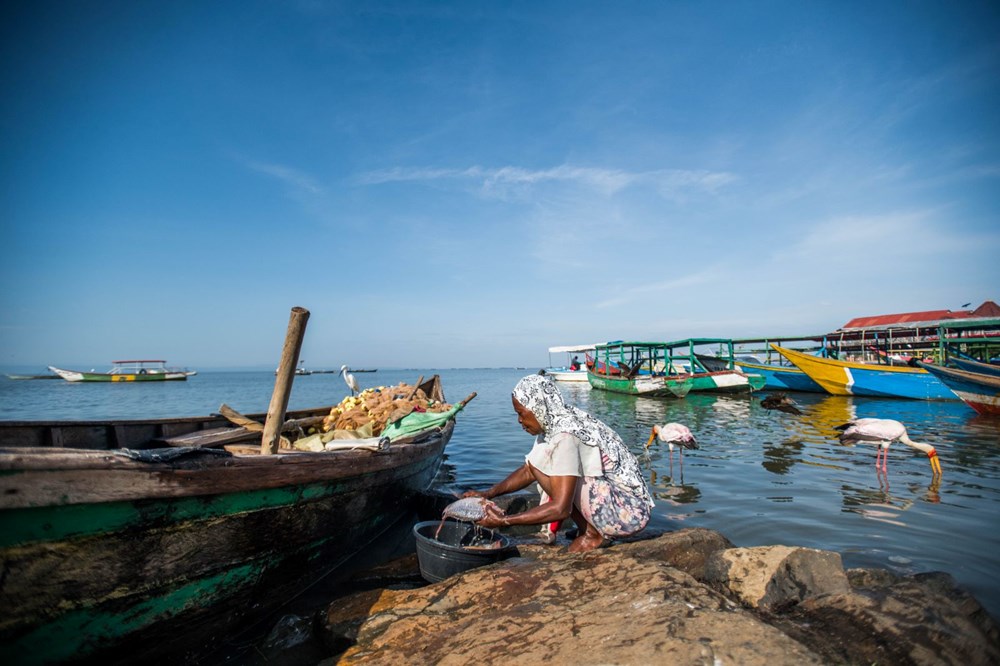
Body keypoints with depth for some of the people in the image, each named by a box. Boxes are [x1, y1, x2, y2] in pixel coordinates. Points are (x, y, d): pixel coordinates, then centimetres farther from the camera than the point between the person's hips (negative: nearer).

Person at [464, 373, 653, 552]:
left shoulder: (564, 436, -24)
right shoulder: (555, 424, 4)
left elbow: (560, 508, -27)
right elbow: (528, 470, 14)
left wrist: (503, 521, -22)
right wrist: (488, 494, 4)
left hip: (628, 513, -9)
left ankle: (592, 534, -4)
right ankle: (590, 527, 10)